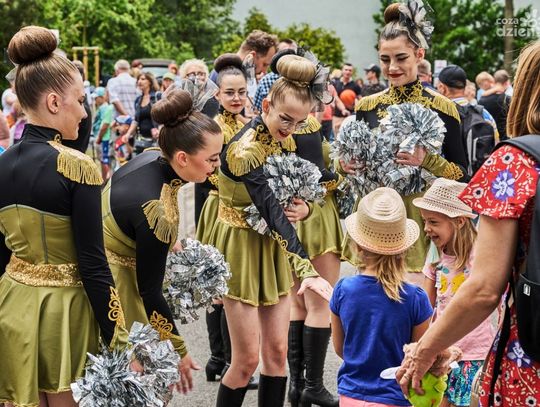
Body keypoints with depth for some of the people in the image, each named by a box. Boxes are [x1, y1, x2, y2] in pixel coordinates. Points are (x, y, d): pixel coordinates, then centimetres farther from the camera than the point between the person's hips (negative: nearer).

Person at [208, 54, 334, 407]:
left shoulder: (284, 140, 0)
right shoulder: (245, 151, -25)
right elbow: (273, 213, -34)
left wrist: (304, 208, -14)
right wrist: (306, 269, -42)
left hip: (273, 248, 8)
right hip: (241, 248, -7)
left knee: (277, 352, 7)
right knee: (247, 359, -4)